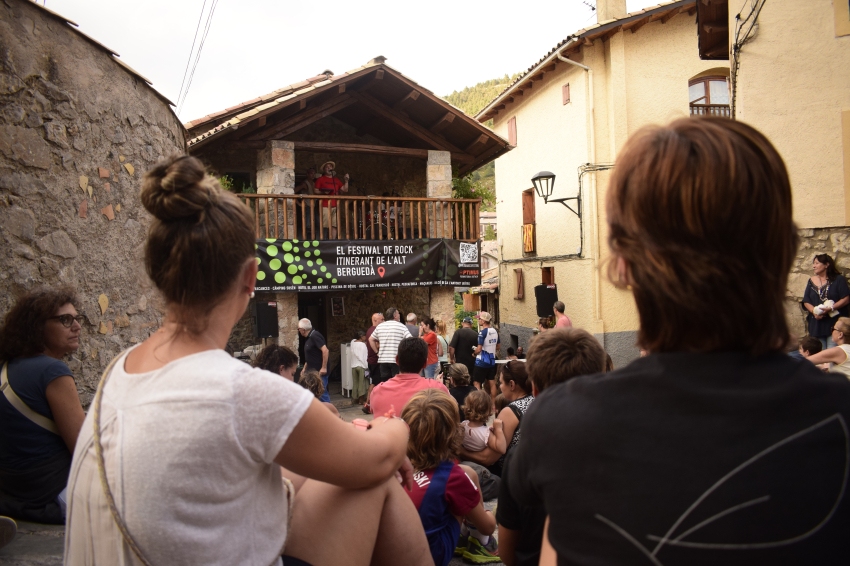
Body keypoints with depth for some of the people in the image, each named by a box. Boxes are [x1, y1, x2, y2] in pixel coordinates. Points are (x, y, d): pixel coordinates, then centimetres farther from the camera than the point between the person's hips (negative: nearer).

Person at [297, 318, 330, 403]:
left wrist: (324, 367, -25)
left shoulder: (315, 336, -16)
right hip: (312, 371, 10)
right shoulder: (308, 337, 14)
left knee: (322, 393, -6)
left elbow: (325, 350, -25)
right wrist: (304, 368, 21)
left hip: (319, 372, -10)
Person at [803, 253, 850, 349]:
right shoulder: (811, 281, 12)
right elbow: (806, 301, 8)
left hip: (835, 322, -4)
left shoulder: (839, 279, -1)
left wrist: (831, 308, -20)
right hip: (816, 324, 4)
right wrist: (814, 311, -11)